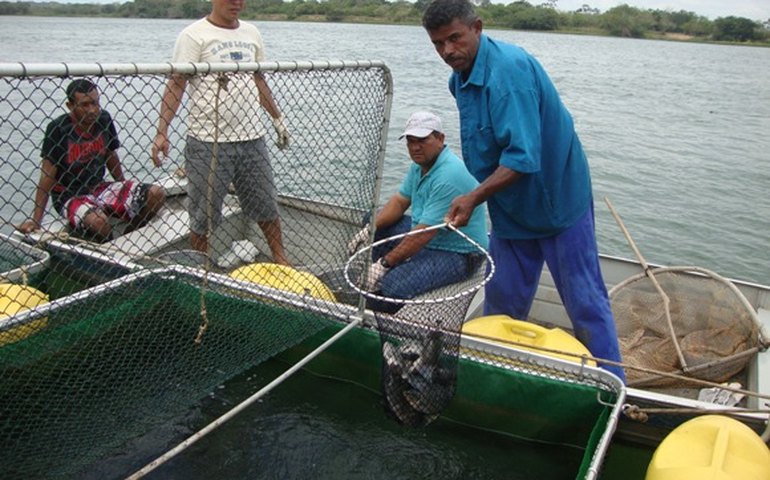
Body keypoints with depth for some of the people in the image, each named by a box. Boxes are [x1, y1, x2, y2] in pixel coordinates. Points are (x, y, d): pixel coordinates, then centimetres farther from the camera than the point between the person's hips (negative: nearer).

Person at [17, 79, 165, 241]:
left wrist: (125, 189, 23)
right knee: (98, 221, -38)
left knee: (157, 194, -13)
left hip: (100, 187, 6)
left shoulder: (103, 119, -2)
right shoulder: (58, 129, -16)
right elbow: (48, 175, -14)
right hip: (70, 196, -5)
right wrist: (36, 220, -15)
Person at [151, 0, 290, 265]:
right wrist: (162, 131, -19)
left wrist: (277, 118, 24)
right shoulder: (194, 35, -6)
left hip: (251, 137, 5)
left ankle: (280, 258, 31)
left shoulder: (251, 32, 13)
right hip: (208, 142, -5)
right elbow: (176, 84, -11)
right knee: (203, 213, 4)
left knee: (266, 203, 14)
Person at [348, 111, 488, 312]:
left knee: (393, 287, -28)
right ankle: (370, 289, 12)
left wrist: (385, 263, -24)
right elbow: (400, 201, 9)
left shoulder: (449, 176, -28)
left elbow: (424, 234, -29)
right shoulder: (421, 163, 4)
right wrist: (369, 229, -7)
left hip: (457, 253, -10)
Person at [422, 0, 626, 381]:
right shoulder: (460, 78, 4)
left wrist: (473, 198, -34)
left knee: (585, 304, 3)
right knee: (501, 305, 15)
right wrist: (478, 198, 14)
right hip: (511, 209, 8)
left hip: (558, 201, -8)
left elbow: (523, 157, -32)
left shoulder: (508, 69, -25)